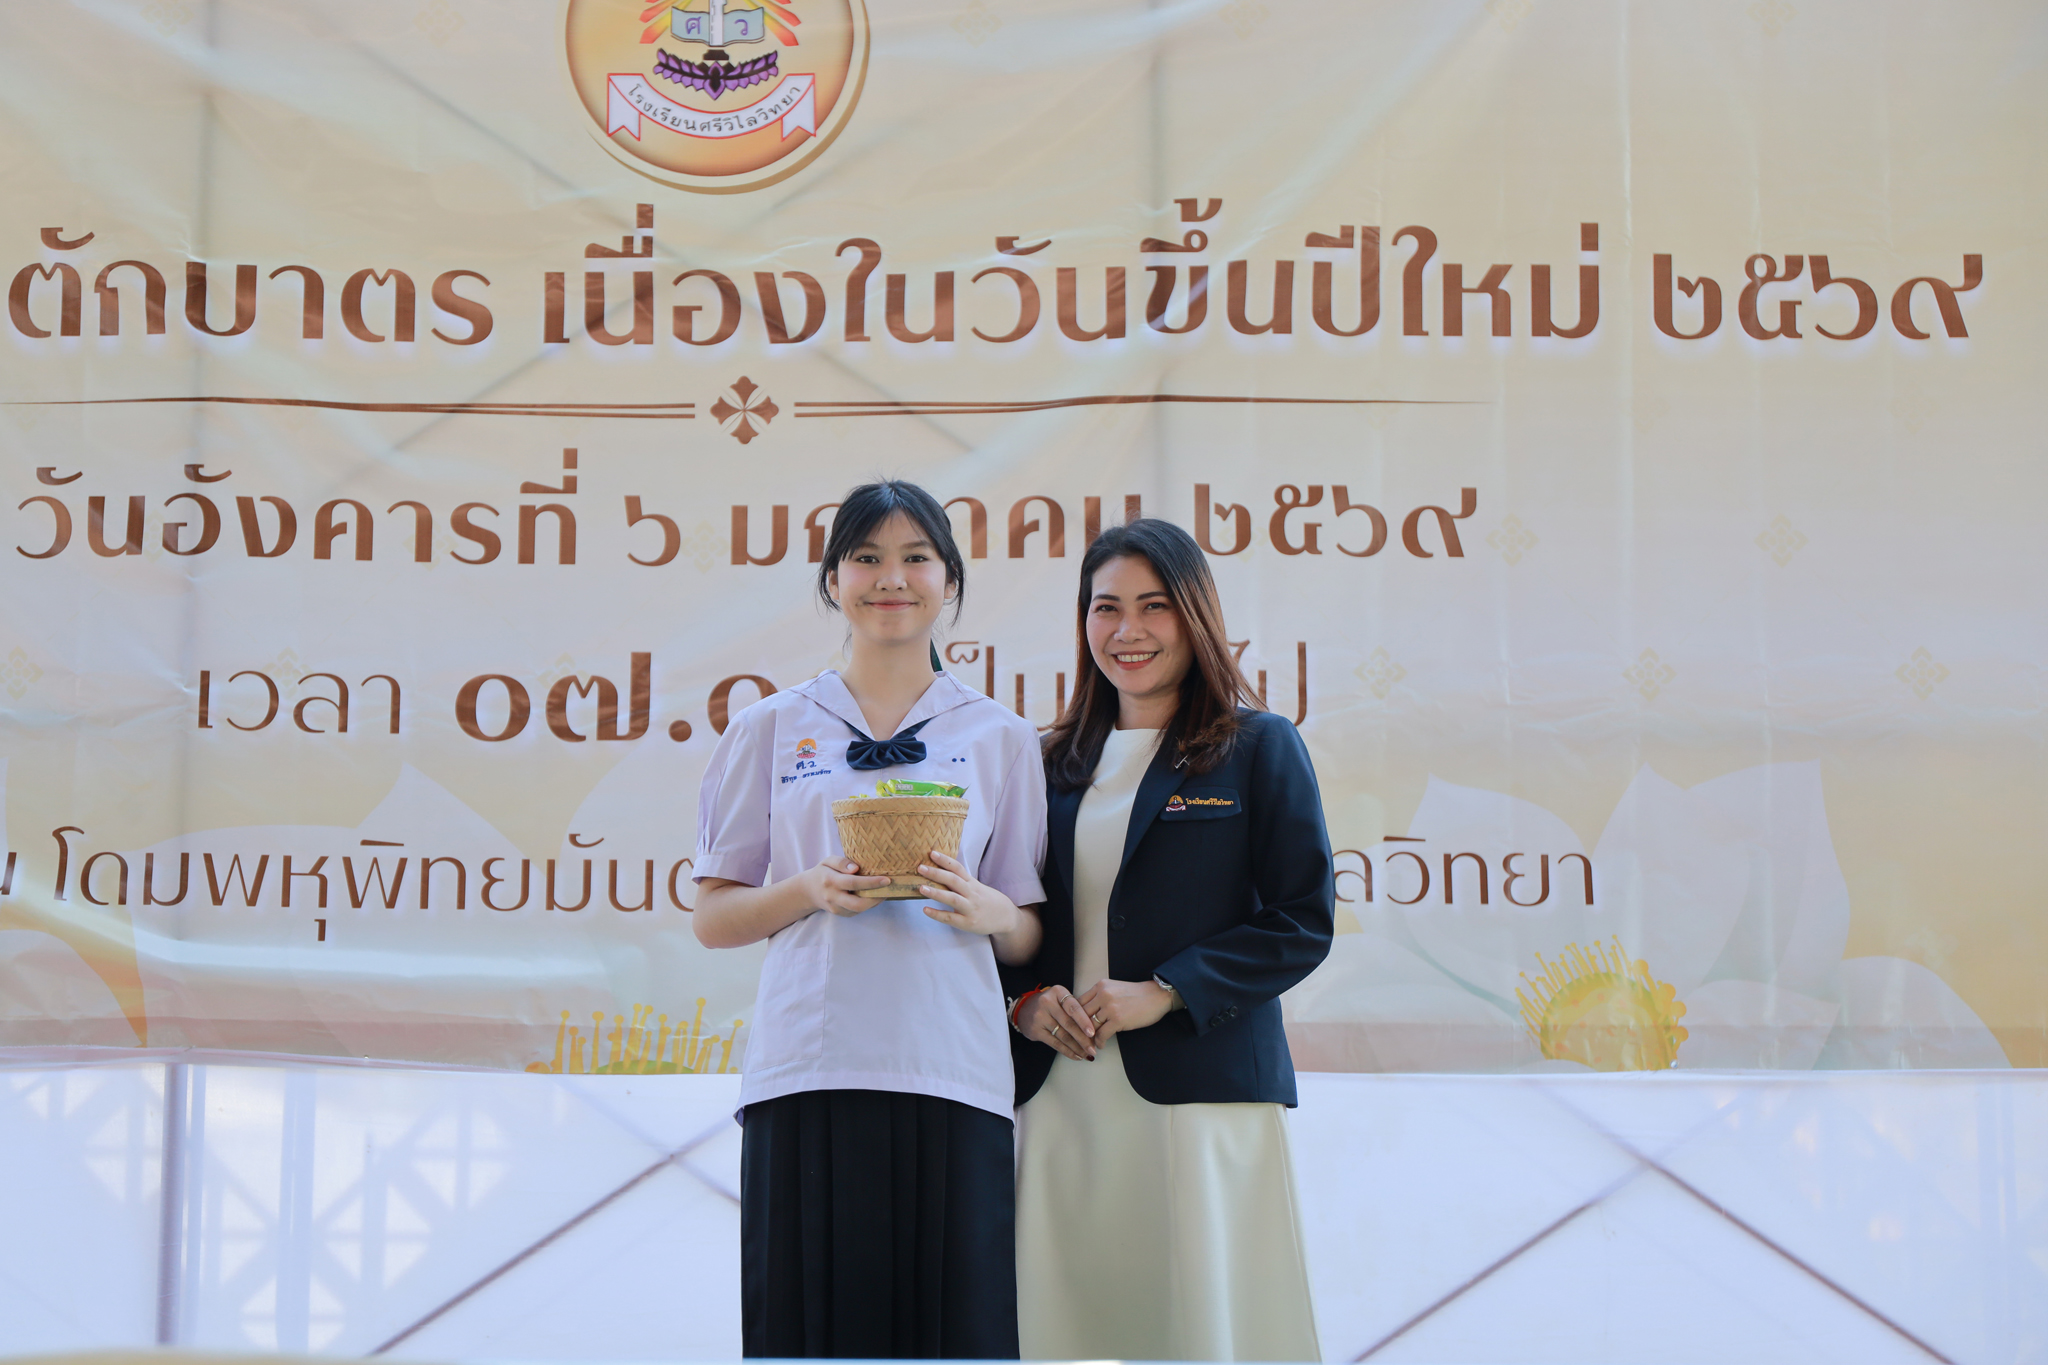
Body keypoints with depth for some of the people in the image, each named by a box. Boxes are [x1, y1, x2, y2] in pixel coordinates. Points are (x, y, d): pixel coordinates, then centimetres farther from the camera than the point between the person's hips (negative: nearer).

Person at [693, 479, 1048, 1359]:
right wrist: (809, 891, -8)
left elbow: (1028, 937, 14)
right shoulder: (771, 729, 12)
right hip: (807, 1076, 0)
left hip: (950, 1078, 0)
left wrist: (985, 910, -8)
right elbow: (712, 919, 11)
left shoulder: (1001, 741, 13)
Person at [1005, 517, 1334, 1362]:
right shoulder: (1055, 764, 15)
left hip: (1198, 1099, -3)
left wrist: (1164, 993, -12)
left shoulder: (1259, 749, 3)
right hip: (1058, 1101, 4)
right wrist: (1025, 1001, -3)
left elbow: (1302, 922, -3)